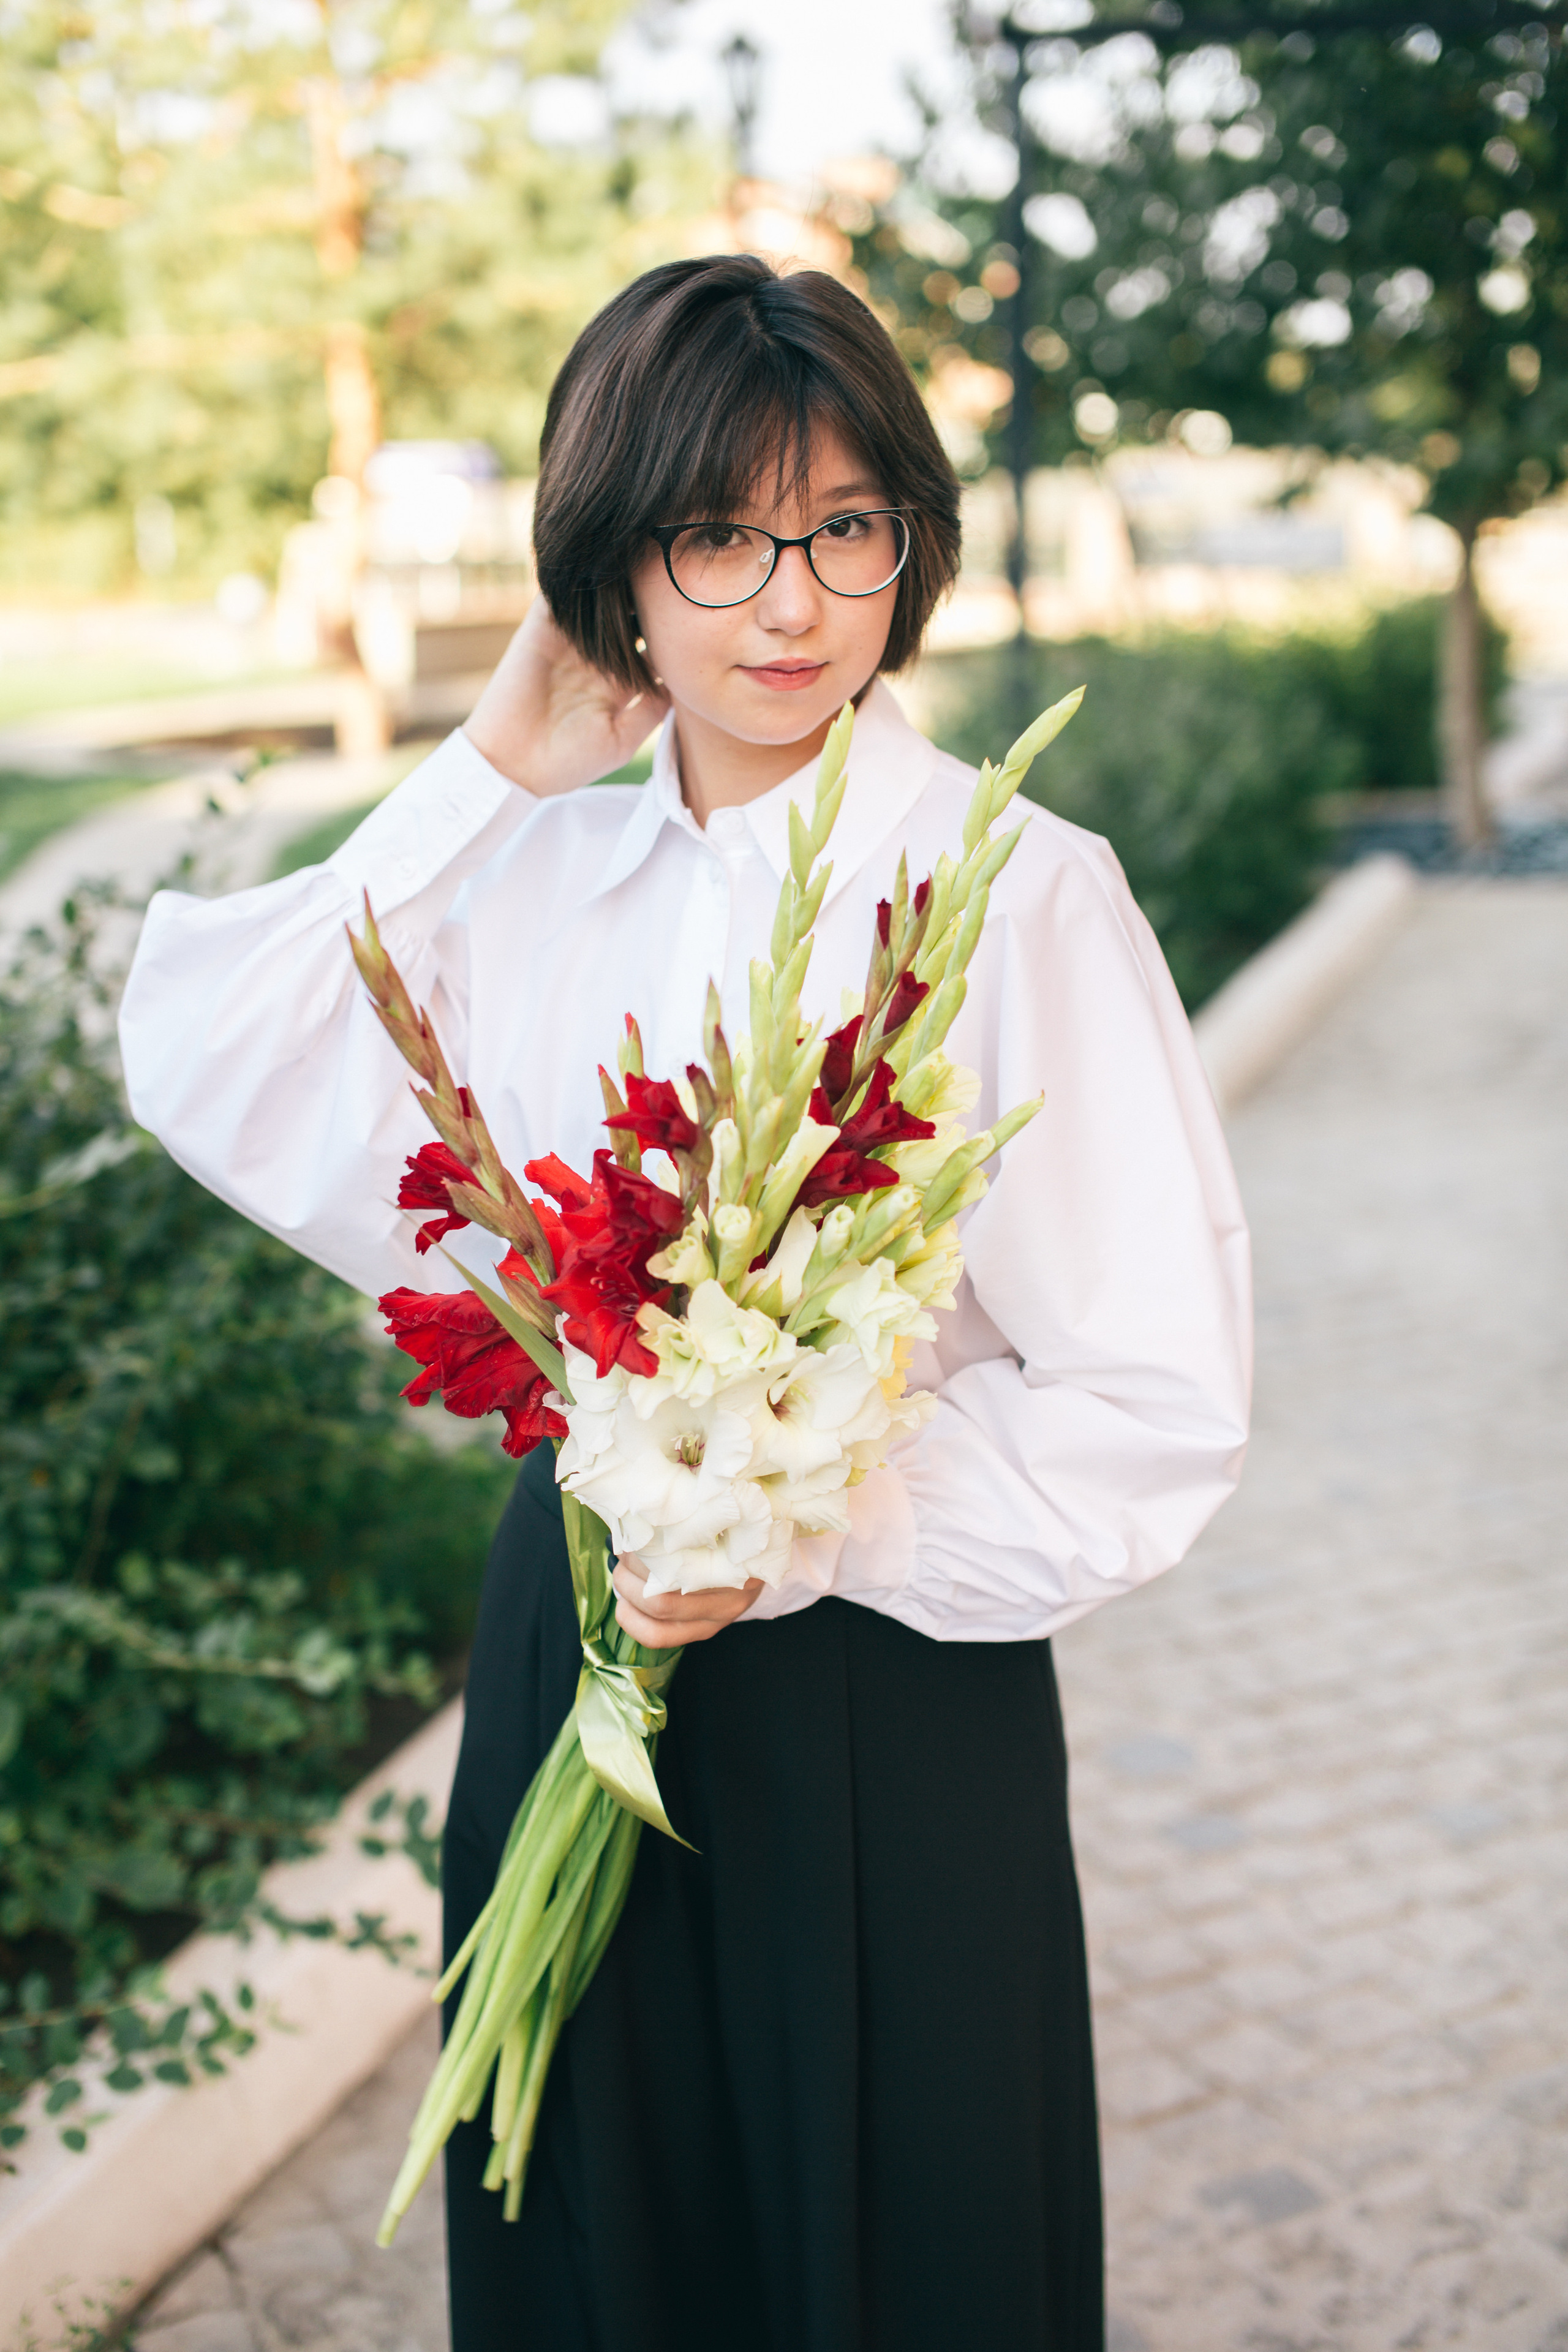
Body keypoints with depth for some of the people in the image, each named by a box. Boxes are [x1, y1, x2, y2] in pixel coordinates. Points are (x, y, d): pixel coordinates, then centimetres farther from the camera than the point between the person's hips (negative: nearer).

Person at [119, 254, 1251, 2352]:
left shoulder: (1016, 896, -15)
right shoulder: (539, 876, 2)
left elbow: (1160, 1408, -15)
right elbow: (207, 1074, -2)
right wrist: (486, 773, -4)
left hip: (886, 1699, -4)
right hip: (574, 1653, 5)